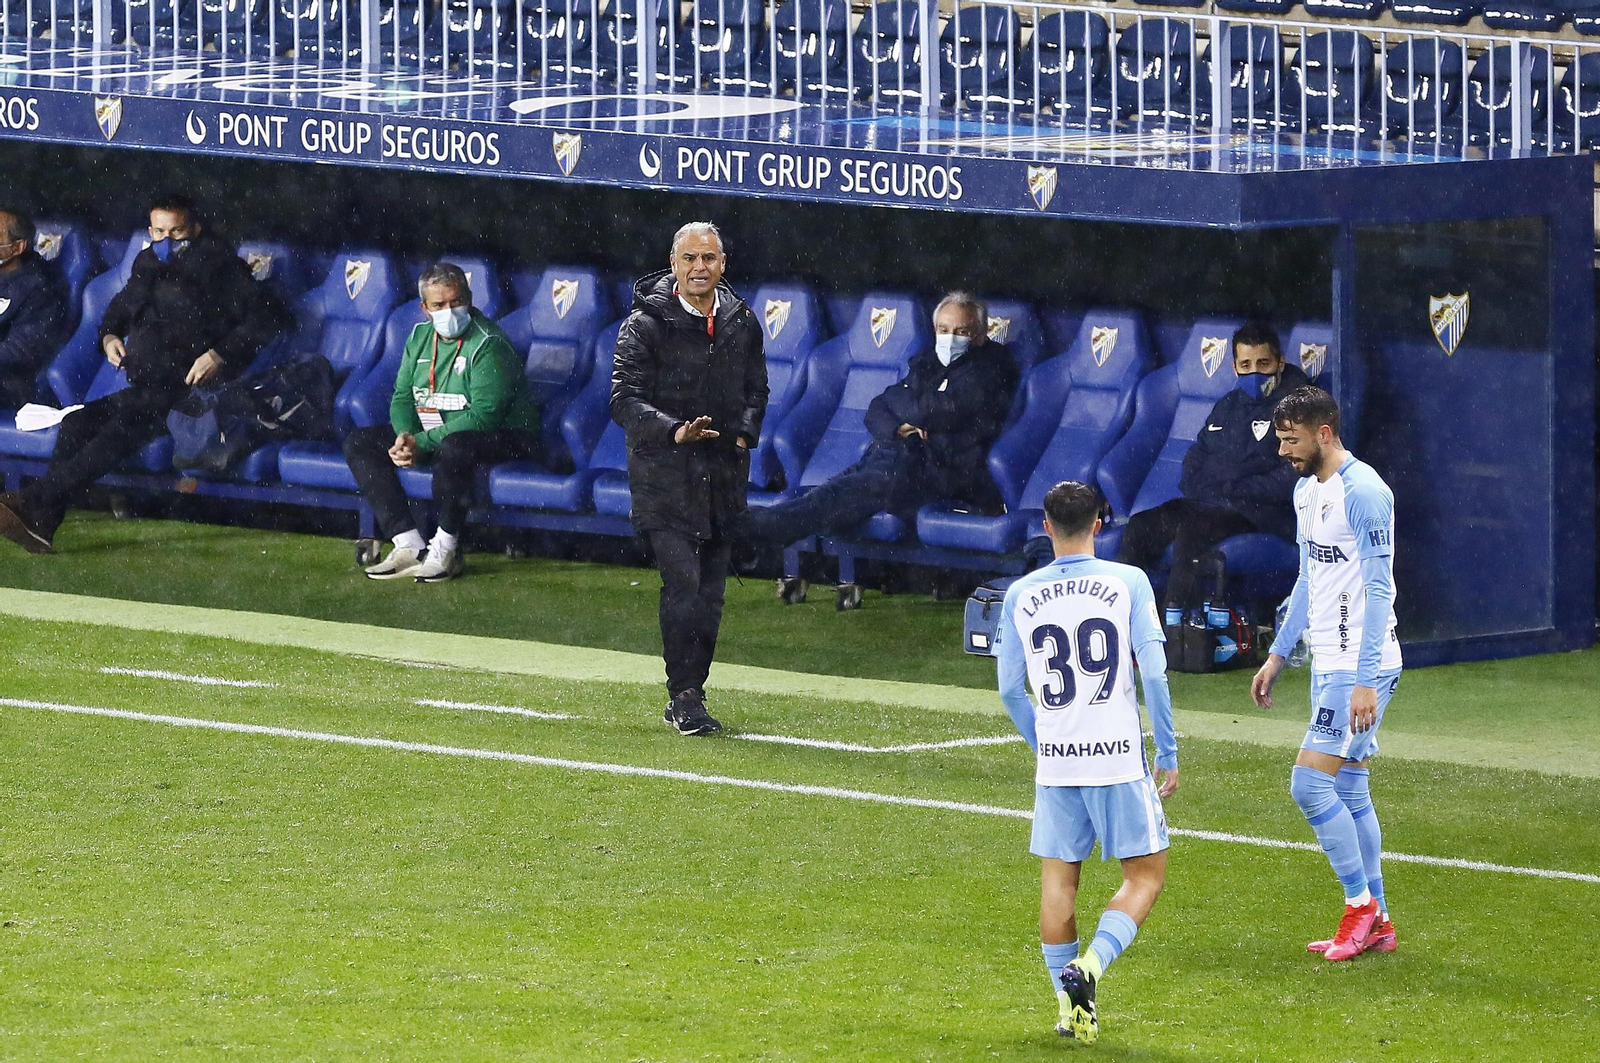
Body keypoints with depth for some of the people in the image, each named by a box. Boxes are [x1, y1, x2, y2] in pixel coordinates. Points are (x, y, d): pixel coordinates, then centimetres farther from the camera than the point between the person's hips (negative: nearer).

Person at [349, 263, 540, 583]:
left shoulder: (488, 345, -19)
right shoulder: (420, 336, 6)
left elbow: (483, 416, -26)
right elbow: (402, 397, 8)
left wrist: (422, 443, -28)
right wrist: (406, 436, -15)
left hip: (502, 435, -8)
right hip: (432, 431, 8)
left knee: (453, 447, -42)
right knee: (358, 443, -4)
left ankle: (445, 550, -23)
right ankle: (410, 546, -16)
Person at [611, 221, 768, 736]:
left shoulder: (743, 323, 10)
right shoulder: (646, 324, -6)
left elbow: (756, 391, 23)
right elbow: (625, 400, -9)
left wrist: (744, 434, 6)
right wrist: (674, 431, -24)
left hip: (723, 475, 5)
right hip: (664, 476, -5)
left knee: (710, 591, 7)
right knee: (682, 583, -15)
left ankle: (689, 694, 16)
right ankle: (684, 696, -9)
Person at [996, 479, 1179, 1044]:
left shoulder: (1021, 596, 4)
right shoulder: (1127, 582, -4)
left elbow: (1010, 690, 9)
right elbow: (1154, 674, -7)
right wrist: (1168, 754, 2)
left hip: (1054, 763, 3)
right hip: (1119, 758, -3)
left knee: (1058, 880, 11)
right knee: (1145, 874, 7)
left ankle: (1070, 1004, 9)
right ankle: (1090, 965, -14)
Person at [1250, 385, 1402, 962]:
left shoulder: (1363, 492, -17)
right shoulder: (1306, 491, 13)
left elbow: (1377, 590, -20)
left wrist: (1366, 680, -23)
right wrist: (1277, 655, 24)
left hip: (1361, 666, -10)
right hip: (1329, 665, 10)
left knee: (1310, 781, -13)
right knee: (1348, 792, 10)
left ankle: (1361, 902, -1)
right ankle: (1376, 924, 15)